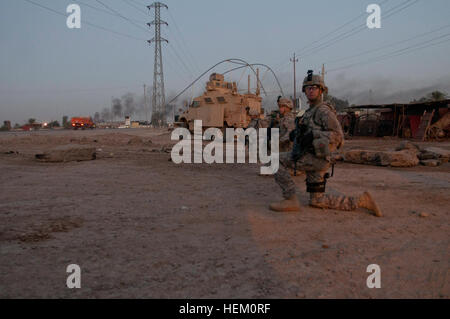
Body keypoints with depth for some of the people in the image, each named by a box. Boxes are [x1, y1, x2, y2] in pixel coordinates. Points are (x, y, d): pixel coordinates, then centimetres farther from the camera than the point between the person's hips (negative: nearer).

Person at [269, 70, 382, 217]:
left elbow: (337, 136, -18)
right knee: (317, 201, 13)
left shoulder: (324, 110, -8)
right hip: (313, 160, 10)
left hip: (315, 159, -10)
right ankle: (361, 201, 16)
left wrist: (312, 135, -25)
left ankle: (290, 200, -12)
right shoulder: (311, 111, 22)